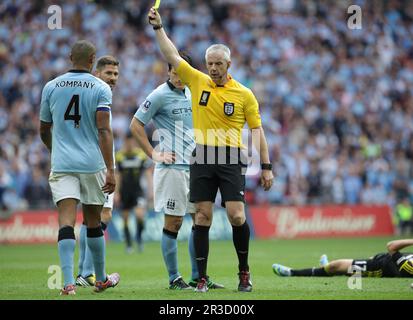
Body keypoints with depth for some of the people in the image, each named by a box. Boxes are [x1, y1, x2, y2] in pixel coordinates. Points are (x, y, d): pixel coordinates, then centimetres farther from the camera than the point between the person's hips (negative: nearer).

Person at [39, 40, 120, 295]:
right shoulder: (100, 88, -2)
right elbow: (104, 130, -12)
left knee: (66, 222, -7)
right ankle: (101, 280, 27)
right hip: (93, 164, -1)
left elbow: (44, 131, 16)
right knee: (93, 222, 14)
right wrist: (110, 169, -13)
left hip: (61, 165, 1)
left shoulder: (51, 87, 6)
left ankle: (69, 282, -21)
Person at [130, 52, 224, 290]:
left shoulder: (191, 94, 13)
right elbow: (136, 125, -7)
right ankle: (174, 278, 4)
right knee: (173, 222, -3)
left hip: (194, 166, 7)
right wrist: (154, 154, -9)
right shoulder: (160, 95, -8)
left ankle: (197, 277, 14)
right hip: (172, 167, -7)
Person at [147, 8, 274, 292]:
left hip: (231, 160, -2)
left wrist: (266, 167, 1)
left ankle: (244, 271, 8)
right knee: (202, 217, -1)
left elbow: (257, 130, 5)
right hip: (202, 159, 2)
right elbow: (172, 55, 6)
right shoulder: (197, 81, 7)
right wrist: (158, 27, -3)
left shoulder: (244, 94, 2)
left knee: (236, 215, -11)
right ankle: (202, 278, 4)